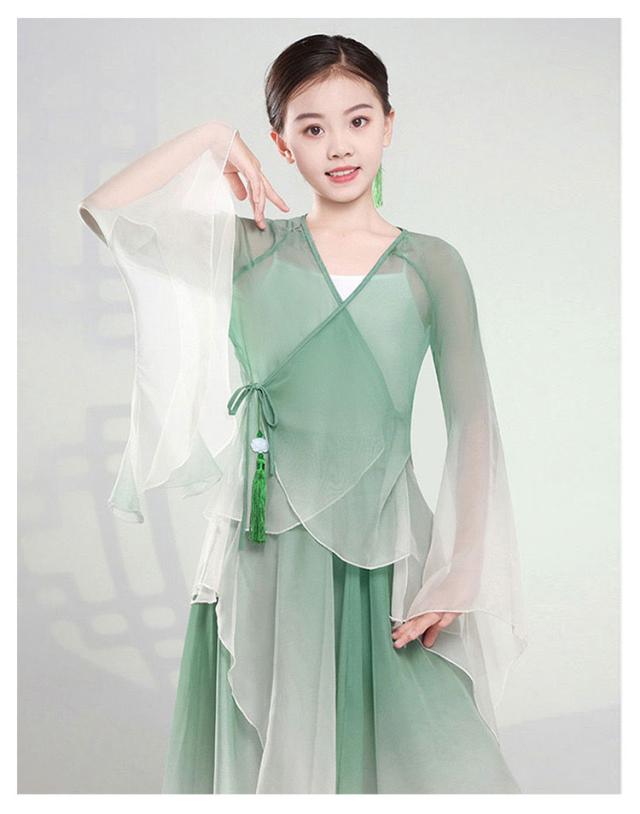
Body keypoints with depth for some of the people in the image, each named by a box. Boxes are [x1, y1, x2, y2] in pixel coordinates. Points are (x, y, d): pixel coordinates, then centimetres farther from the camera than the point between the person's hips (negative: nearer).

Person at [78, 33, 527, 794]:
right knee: (277, 759, 8)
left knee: (432, 757, -5)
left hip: (385, 550, 0)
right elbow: (104, 210, -7)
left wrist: (457, 576, -6)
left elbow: (472, 426, 2)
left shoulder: (430, 266, 4)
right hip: (271, 550, 0)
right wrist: (209, 138, 1)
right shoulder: (251, 248, 5)